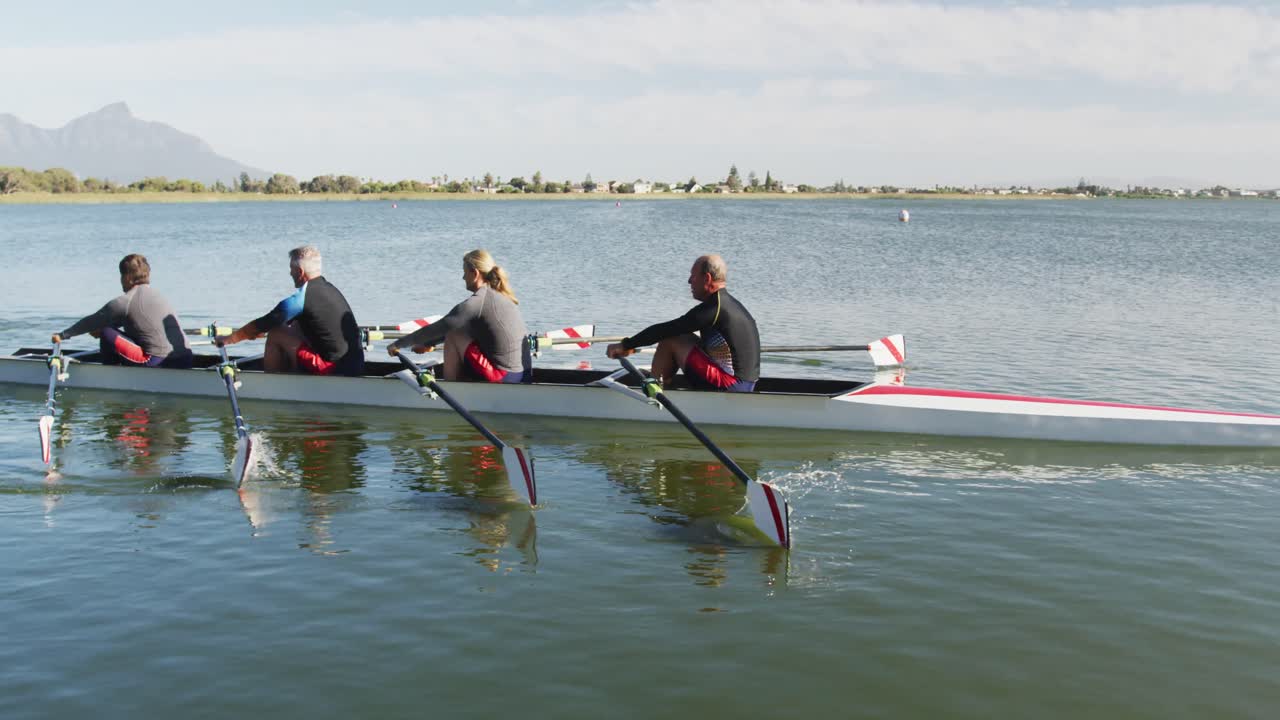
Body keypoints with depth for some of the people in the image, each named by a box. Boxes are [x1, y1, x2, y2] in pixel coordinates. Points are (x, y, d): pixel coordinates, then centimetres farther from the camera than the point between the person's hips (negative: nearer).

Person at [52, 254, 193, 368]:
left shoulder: (123, 302, -3)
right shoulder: (158, 296, 20)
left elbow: (91, 322, 8)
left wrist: (63, 335, 19)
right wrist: (100, 329, 30)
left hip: (159, 364, -8)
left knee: (107, 335, 2)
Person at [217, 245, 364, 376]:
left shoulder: (299, 300, -12)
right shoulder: (331, 289, 13)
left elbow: (261, 325, -3)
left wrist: (228, 339, 13)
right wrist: (256, 333, 33)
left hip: (334, 369, -8)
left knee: (276, 335, 1)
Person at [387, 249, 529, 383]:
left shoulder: (476, 302, -14)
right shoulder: (500, 296, 13)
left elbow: (438, 329, -9)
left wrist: (398, 344, 1)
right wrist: (430, 343, 30)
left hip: (503, 378, -9)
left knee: (453, 335, -1)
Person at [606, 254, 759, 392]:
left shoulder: (713, 308, -16)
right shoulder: (731, 303, 15)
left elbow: (664, 330, -17)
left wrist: (626, 345, -6)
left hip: (729, 385, -10)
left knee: (670, 339, -8)